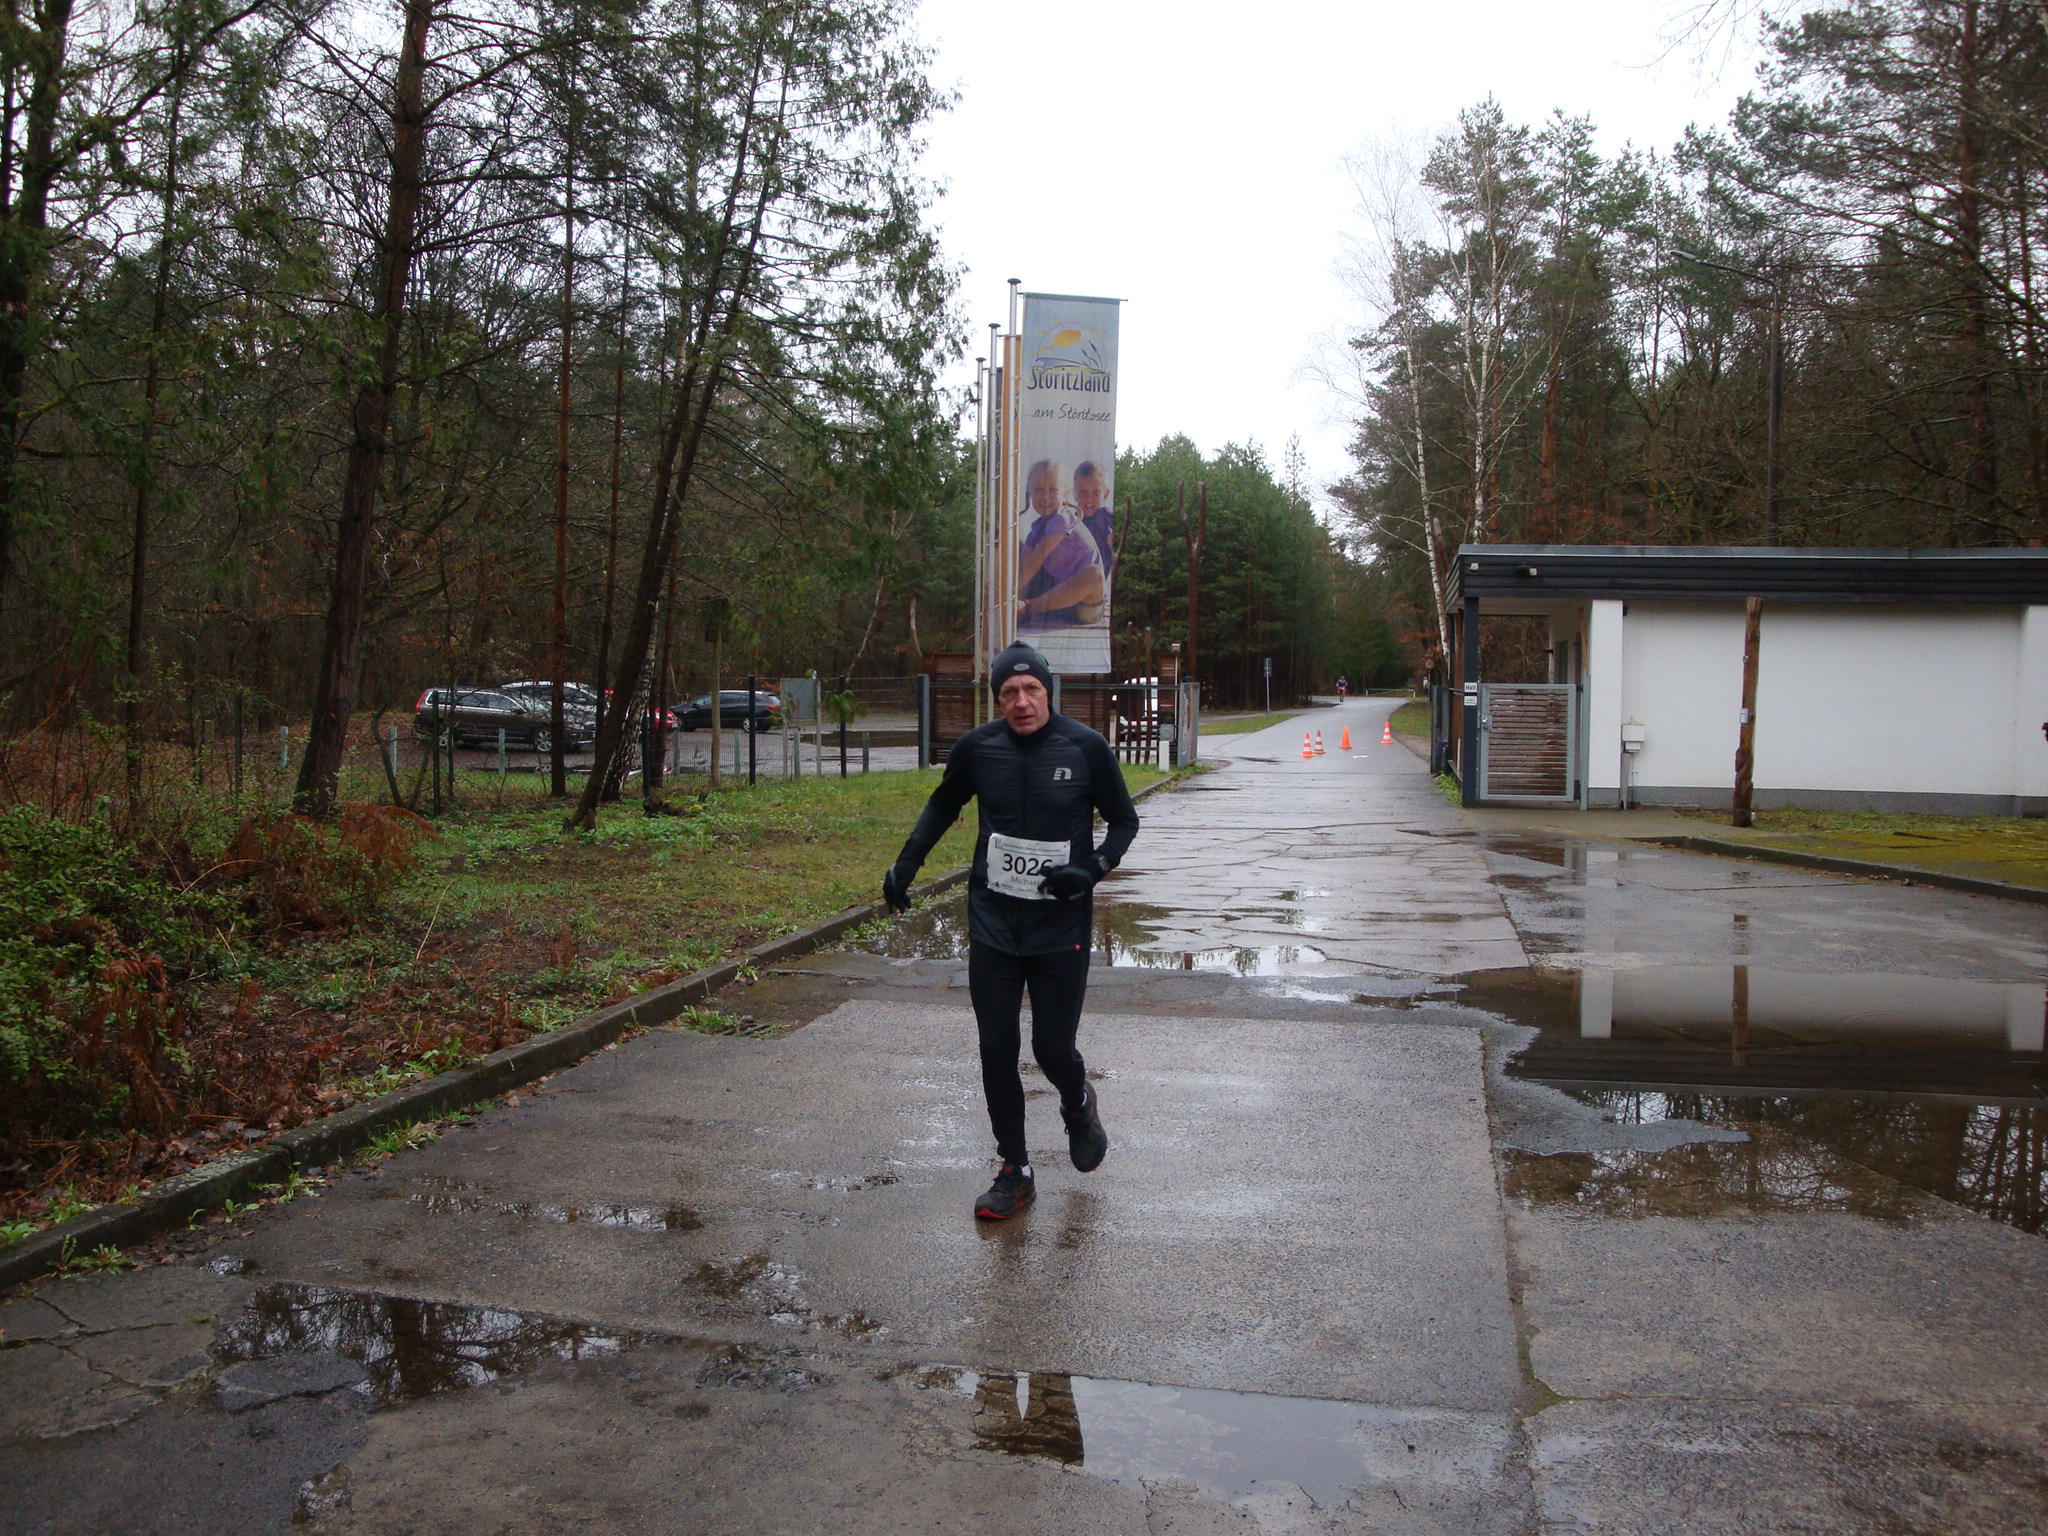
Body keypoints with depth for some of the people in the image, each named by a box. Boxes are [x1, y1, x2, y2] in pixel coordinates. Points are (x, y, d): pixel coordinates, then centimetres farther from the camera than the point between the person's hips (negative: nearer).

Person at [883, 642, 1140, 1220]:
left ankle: (1079, 1106, 36)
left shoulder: (1086, 748, -8)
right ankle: (1015, 1172, 18)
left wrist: (1092, 870, -14)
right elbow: (942, 808, 17)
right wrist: (906, 863, 5)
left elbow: (1124, 820, 4)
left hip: (1062, 929, -2)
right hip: (992, 927, 2)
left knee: (1054, 1048, 0)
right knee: (996, 1052, 3)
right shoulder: (977, 748, -2)